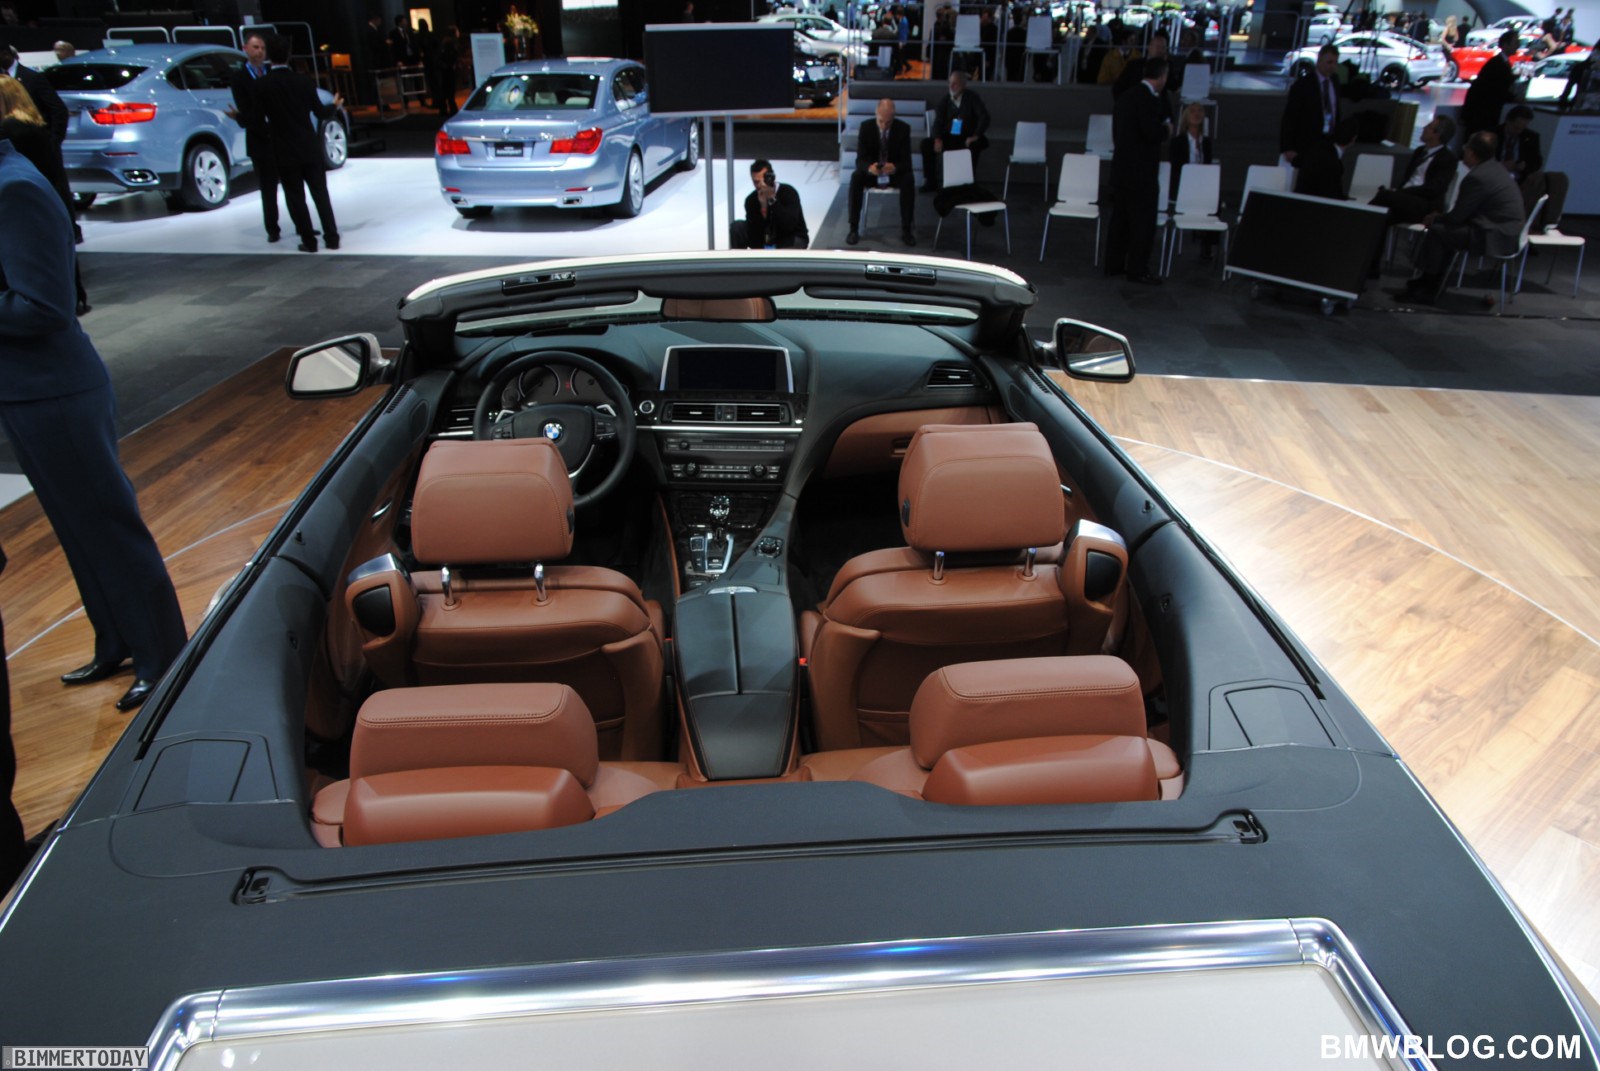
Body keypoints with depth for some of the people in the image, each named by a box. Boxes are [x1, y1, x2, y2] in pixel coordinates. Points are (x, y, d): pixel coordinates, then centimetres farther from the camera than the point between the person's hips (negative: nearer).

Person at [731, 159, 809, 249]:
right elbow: (753, 234, -20)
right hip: (765, 241, 4)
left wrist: (772, 199, -37)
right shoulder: (751, 200, -12)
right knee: (737, 227, -15)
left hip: (792, 239, -4)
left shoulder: (788, 193, -21)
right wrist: (763, 207, -30)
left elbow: (789, 225, -35)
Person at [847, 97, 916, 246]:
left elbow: (906, 161, -15)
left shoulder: (903, 128, -12)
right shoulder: (866, 127, -12)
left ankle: (906, 230, -23)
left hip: (894, 171, 0)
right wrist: (869, 167, -41)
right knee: (856, 177, -32)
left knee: (909, 179, -32)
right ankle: (854, 229, -27)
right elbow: (860, 159, -15)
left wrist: (895, 168, -40)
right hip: (871, 171, 0)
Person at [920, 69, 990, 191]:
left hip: (967, 139, -4)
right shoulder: (944, 100, 8)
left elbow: (984, 117, -11)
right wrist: (938, 139, -20)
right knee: (927, 143, -19)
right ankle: (931, 181, -10)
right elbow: (938, 122, 1)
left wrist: (976, 136, -26)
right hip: (948, 138, 4)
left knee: (974, 145, -38)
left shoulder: (972, 97, -2)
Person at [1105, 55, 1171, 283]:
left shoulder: (1126, 96, 10)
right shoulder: (1148, 99, -17)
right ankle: (1138, 270, 4)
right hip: (1141, 171, -9)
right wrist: (1167, 128, -4)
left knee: (1120, 218, 15)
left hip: (1121, 167, 9)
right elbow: (1153, 133, -25)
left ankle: (1114, 264, 22)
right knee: (1143, 221, 0)